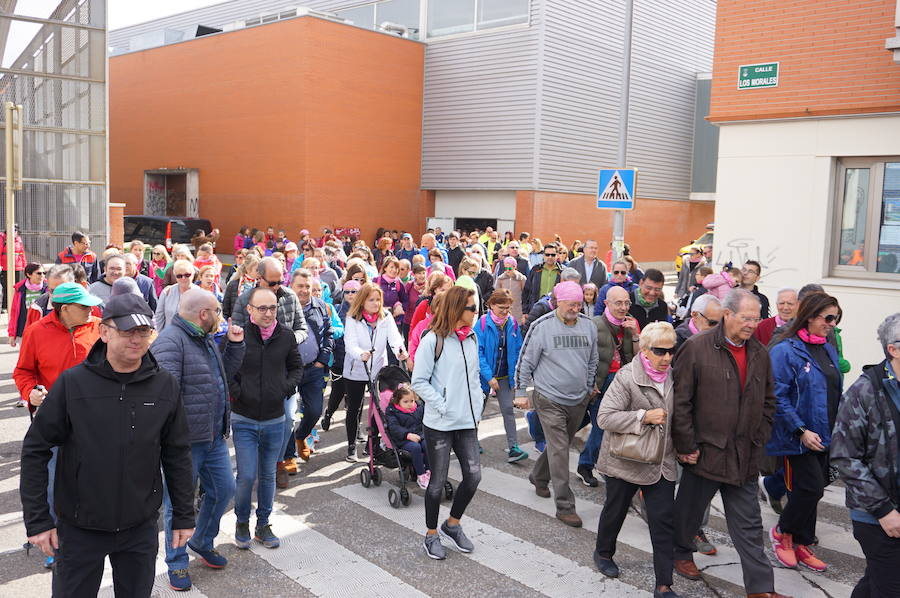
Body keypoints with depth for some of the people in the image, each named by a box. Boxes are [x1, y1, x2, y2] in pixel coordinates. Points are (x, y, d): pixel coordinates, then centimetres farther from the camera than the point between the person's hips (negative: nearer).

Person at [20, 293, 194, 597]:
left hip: (141, 527, 2)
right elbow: (35, 449, -6)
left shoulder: (164, 385, -5)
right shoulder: (72, 382, -11)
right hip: (79, 527, -2)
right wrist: (37, 520, -7)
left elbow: (177, 454, 2)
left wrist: (183, 516, 4)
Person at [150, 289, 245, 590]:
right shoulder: (170, 341, -20)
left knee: (224, 490, 17)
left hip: (215, 437, 9)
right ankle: (177, 563, 25)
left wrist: (235, 344, 8)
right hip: (185, 441, -9)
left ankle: (202, 542, 40)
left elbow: (225, 373, 22)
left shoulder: (207, 339, 12)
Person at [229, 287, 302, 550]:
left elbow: (296, 366, 12)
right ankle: (242, 522, 24)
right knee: (246, 476, -1)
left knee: (268, 475, 14)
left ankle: (263, 524, 30)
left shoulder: (286, 335, -2)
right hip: (244, 420, -3)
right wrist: (235, 390, -12)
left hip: (275, 420, 3)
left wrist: (288, 386, -3)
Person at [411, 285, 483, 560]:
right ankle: (431, 535, 24)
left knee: (473, 475, 3)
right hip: (440, 423, -6)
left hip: (467, 422, 6)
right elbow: (419, 381, -11)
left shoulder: (471, 339, 8)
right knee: (438, 481, 5)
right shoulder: (433, 339, -11)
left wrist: (477, 408, 8)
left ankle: (452, 525, 27)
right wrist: (442, 406, -15)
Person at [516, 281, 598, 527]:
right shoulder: (542, 326, -11)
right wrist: (521, 392, -3)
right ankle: (565, 506, -1)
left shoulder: (589, 326, 2)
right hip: (550, 400, -5)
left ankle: (539, 477, 44)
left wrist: (589, 389, 18)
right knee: (559, 451, -7)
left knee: (560, 445, 19)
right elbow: (526, 361, -4)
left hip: (578, 400, 5)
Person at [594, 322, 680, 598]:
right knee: (615, 510, 16)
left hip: (662, 463, 5)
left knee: (664, 520, 1)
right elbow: (604, 417, -24)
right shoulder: (627, 377, -19)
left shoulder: (673, 375, 2)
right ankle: (603, 552, 43)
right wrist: (644, 417, -29)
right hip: (625, 461, -5)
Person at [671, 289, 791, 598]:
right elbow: (681, 401, -12)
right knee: (690, 509, 15)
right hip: (705, 450, -4)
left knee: (749, 525, 10)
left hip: (744, 456, 4)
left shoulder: (759, 353, 6)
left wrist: (758, 440, 8)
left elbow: (768, 402, 15)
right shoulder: (697, 347, -12)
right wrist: (686, 445, -11)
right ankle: (681, 552, 40)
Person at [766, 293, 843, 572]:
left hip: (822, 437, 7)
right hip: (798, 438, -7)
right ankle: (782, 532, 15)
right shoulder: (786, 351, -14)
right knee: (812, 488, -10)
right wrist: (801, 431, -20)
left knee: (810, 490, 13)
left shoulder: (829, 350, 10)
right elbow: (778, 397, -17)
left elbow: (835, 394, 17)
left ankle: (800, 544, 28)